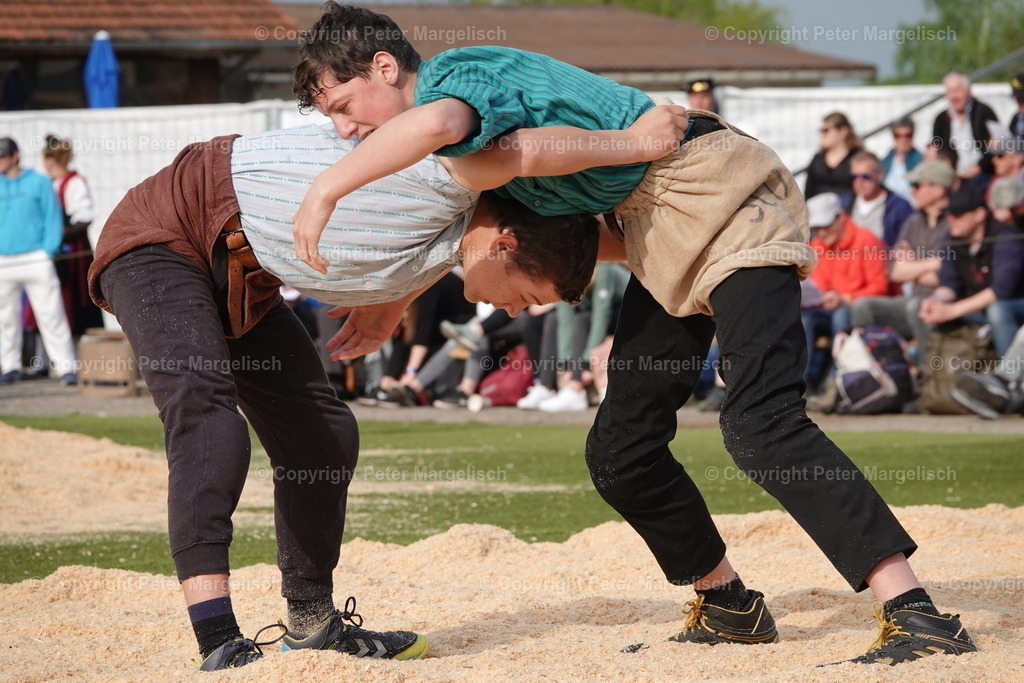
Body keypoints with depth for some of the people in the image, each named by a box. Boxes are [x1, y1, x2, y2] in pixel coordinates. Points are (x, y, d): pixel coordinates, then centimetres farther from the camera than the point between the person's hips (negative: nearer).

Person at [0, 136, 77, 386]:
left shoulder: (39, 183, 4)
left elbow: (53, 220, 3)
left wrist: (48, 251, -8)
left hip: (36, 260, -3)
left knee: (51, 314, -7)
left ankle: (66, 368, -8)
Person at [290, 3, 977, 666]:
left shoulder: (453, 74, -14)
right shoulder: (473, 83, 16)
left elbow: (436, 122, -41)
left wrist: (325, 190, -33)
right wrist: (391, 308, 22)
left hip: (721, 195, -10)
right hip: (663, 240, 10)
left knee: (761, 425, -24)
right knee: (620, 451, 8)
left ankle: (915, 613, -29)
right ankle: (728, 604, 26)